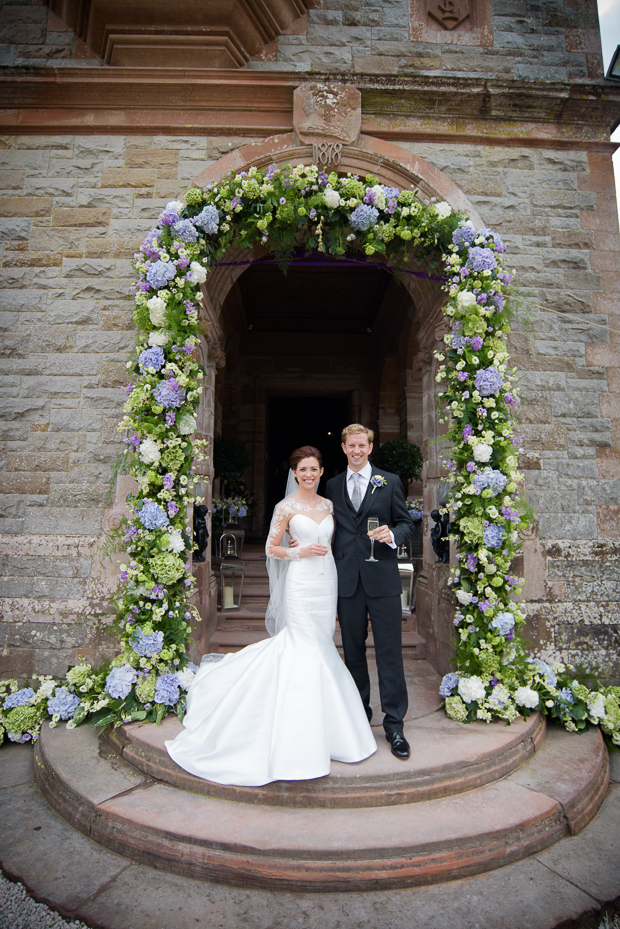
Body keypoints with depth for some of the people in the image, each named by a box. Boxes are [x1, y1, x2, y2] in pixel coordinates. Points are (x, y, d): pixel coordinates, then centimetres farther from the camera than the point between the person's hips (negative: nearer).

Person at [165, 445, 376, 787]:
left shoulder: (328, 505, 10)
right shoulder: (286, 507, -5)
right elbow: (271, 548, -2)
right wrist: (301, 552, -14)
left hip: (327, 581, 6)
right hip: (301, 583, -5)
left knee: (320, 648, 11)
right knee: (307, 649, -3)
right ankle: (303, 732, 11)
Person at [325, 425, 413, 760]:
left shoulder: (390, 481, 4)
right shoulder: (332, 486, 10)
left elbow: (405, 522, 4)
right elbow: (330, 530, 12)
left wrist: (393, 534, -16)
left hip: (382, 578, -2)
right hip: (346, 579, 3)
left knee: (389, 651, 1)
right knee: (353, 650, 14)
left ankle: (394, 724, 14)